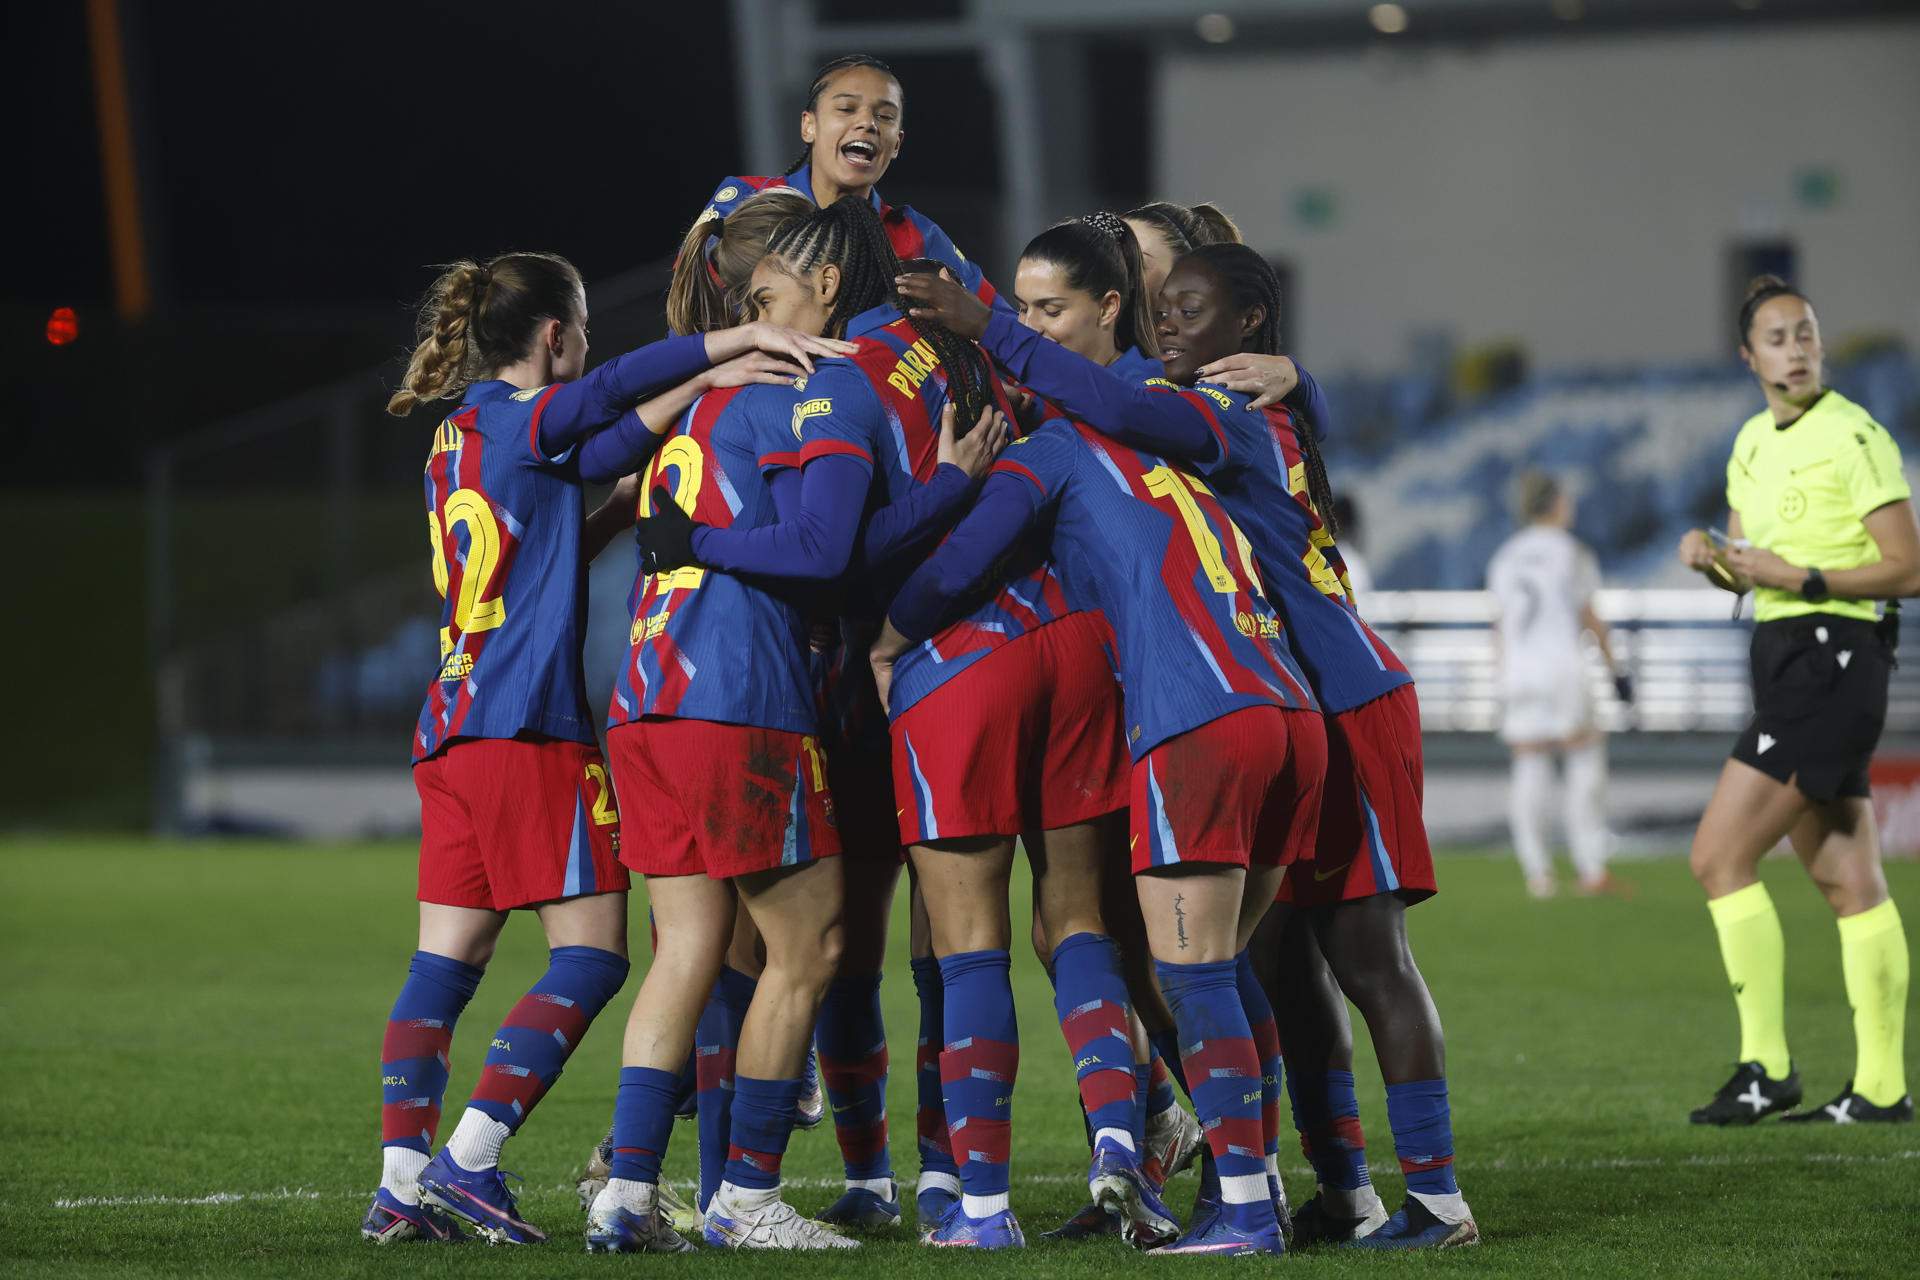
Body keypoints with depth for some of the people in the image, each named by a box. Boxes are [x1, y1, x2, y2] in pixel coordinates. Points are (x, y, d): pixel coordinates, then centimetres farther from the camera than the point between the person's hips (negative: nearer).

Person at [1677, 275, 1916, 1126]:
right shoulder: (1753, 445, 15)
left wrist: (1801, 578, -19)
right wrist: (1711, 559, 3)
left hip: (1832, 660, -9)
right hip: (1786, 660, 9)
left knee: (1720, 856, -12)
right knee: (1849, 882, 8)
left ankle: (1766, 1069, -8)